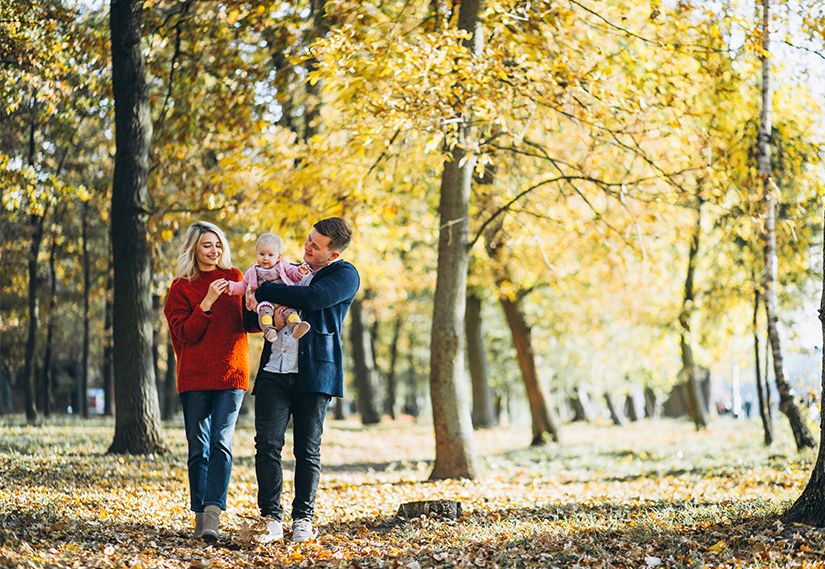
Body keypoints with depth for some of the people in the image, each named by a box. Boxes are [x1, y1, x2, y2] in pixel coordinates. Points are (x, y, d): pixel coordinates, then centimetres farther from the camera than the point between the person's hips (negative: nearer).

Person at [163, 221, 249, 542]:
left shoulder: (233, 277, 12)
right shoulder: (181, 287, 5)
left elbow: (247, 322, 12)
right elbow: (184, 333, -5)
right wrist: (208, 302, -16)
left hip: (232, 374, 0)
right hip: (195, 377, 0)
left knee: (221, 443, -12)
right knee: (198, 448, 2)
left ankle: (213, 516, -19)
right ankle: (200, 517, 10)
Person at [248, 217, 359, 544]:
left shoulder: (345, 275, 1)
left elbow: (312, 299, -18)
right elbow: (251, 311, 21)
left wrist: (264, 291, -9)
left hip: (314, 372, -4)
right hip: (274, 370, 4)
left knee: (308, 450, 3)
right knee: (267, 445, -5)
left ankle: (303, 519, 14)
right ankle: (271, 520, 0)